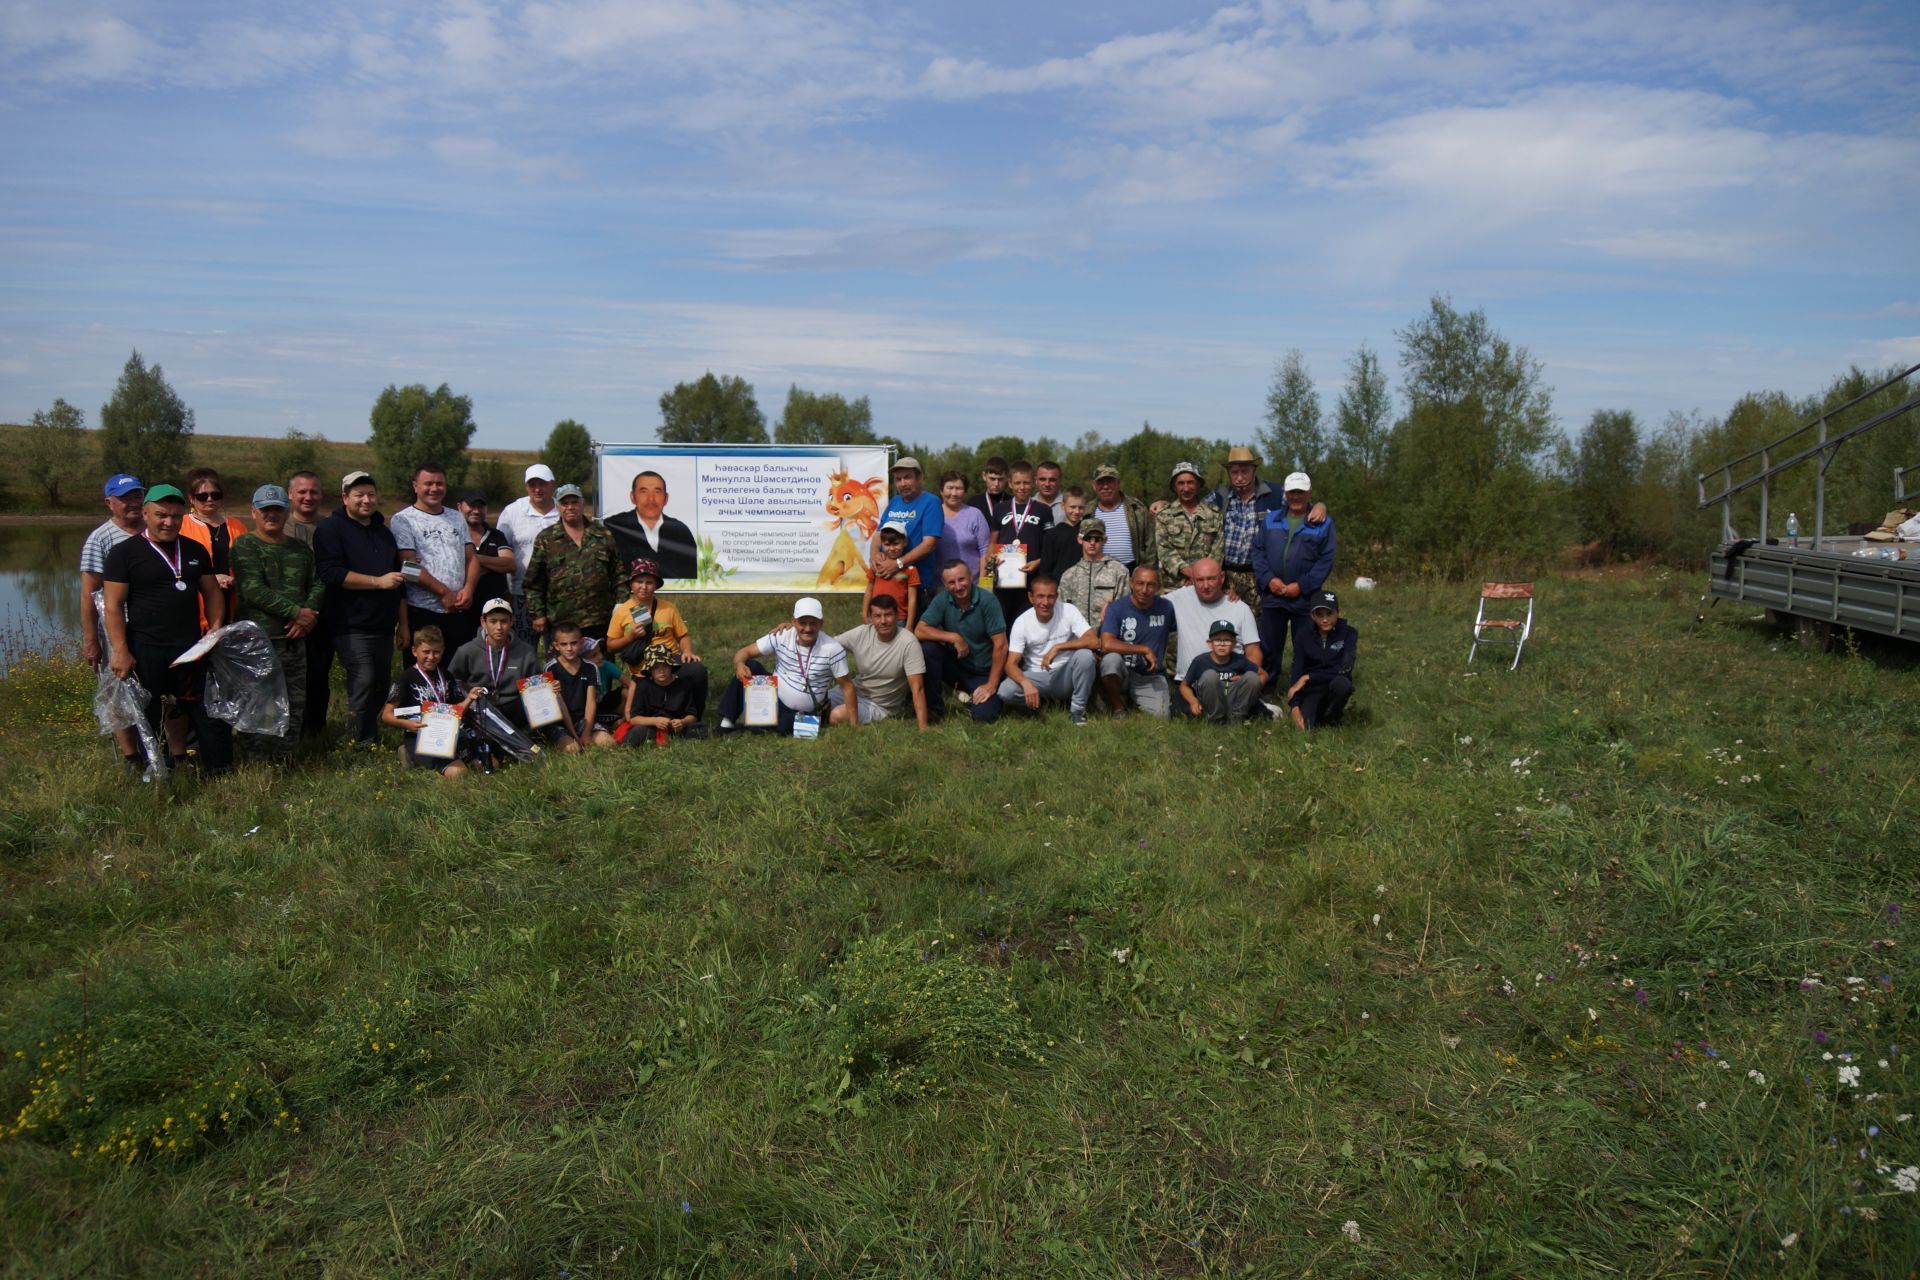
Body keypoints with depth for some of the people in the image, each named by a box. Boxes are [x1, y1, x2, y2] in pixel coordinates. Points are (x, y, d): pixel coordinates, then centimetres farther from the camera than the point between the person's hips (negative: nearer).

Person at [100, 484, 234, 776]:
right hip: (146, 651, -4)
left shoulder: (195, 550, 10)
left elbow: (212, 592, 17)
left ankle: (220, 771, 16)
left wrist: (216, 629, 2)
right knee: (149, 717, 7)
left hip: (191, 649, 4)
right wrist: (120, 651, -13)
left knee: (209, 709, 7)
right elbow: (113, 605, -7)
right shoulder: (125, 552, -4)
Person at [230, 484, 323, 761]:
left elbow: (318, 583, 12)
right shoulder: (245, 545, -2)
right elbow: (253, 590, -12)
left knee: (296, 702, 8)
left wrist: (308, 615, -7)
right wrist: (296, 612, -14)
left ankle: (285, 757, 19)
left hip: (295, 638, 6)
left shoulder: (301, 548, 17)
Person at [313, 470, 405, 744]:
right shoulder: (332, 529, -2)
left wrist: (403, 621, 23)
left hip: (383, 626, 7)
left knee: (380, 684, 8)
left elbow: (399, 577, 28)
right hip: (351, 626, -7)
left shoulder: (383, 531, 21)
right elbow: (331, 573, -16)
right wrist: (378, 581, -17)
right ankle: (360, 745, -9)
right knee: (363, 681, -16)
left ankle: (371, 740, 17)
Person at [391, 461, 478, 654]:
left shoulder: (456, 518, 16)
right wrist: (444, 593, -13)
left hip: (458, 612, 5)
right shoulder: (403, 520, -1)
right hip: (422, 612, -5)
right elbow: (410, 567, -10)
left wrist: (468, 589, -6)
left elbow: (471, 558, 12)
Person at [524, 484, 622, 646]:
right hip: (560, 623, -1)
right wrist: (537, 614, 0)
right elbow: (533, 583, 7)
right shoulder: (546, 539, 7)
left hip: (599, 620, 1)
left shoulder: (603, 535, 12)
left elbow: (618, 573, 12)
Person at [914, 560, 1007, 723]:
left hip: (983, 672, -2)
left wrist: (992, 684, -18)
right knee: (927, 647, -24)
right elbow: (919, 631, -15)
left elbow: (1000, 645, -18)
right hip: (955, 665, 2)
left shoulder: (987, 600, -18)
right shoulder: (942, 600, -9)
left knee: (984, 716, -23)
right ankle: (934, 706, -7)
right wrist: (954, 638, -24)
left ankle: (971, 693, 14)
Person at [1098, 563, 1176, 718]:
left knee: (1161, 716, -24)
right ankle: (1119, 708, -11)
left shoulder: (1166, 608, 0)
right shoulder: (1116, 608, -10)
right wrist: (1145, 650, -21)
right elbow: (1106, 644, -24)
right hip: (1121, 672, -1)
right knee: (1111, 658, -36)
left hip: (1151, 676, 2)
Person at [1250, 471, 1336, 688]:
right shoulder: (1270, 520, 8)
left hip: (1305, 599, -2)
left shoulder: (1323, 524, 0)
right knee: (1268, 648, 9)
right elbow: (1258, 551, 6)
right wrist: (1269, 579, -10)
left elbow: (1325, 561, -5)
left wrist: (1301, 586, -13)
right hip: (1272, 597, 2)